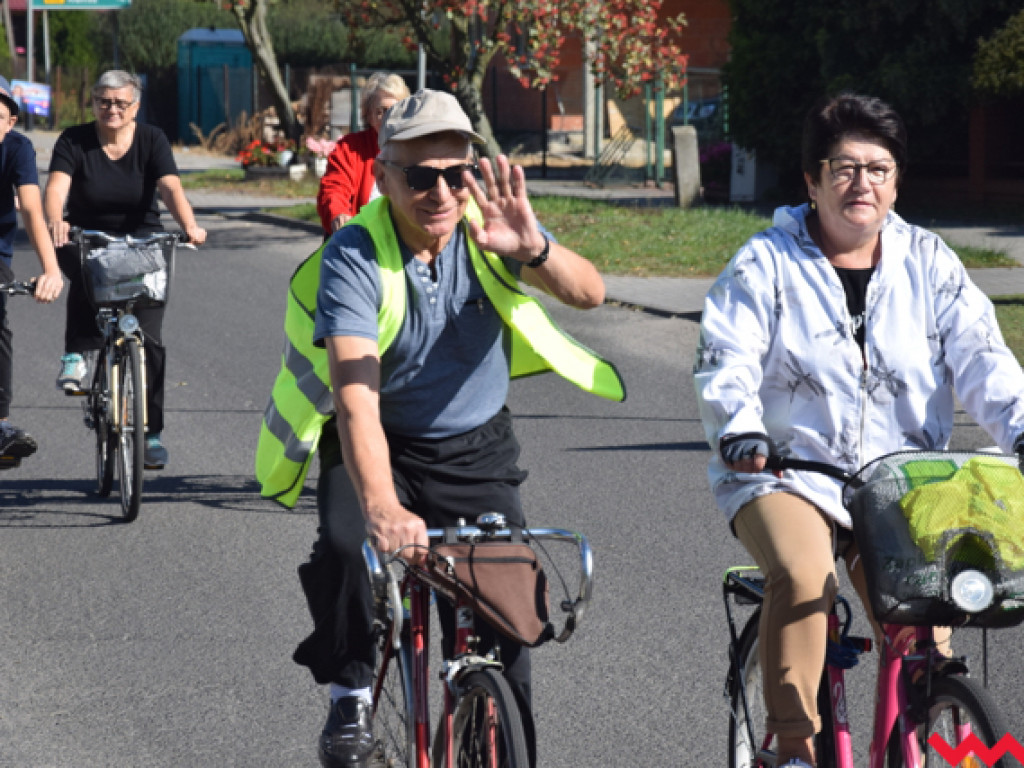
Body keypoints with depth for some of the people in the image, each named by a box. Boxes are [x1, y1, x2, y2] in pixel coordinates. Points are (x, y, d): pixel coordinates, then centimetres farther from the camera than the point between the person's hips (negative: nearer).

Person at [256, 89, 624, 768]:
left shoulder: (487, 227, -16)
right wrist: (382, 509, -52)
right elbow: (357, 397, -37)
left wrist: (533, 249, -51)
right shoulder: (354, 257, -26)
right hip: (381, 445, -2)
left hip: (476, 449, 2)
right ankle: (351, 699, -4)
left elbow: (589, 293, -28)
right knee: (345, 549, -29)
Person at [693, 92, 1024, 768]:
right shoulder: (765, 266, 1)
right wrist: (738, 427, -29)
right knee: (802, 575, -31)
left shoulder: (928, 263, 9)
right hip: (787, 472, -3)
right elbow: (725, 359, -8)